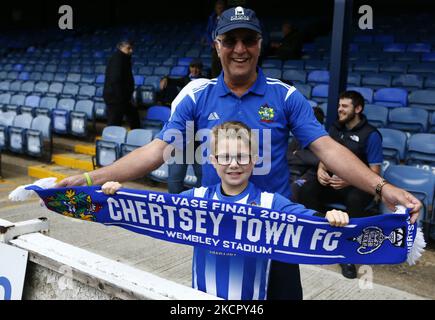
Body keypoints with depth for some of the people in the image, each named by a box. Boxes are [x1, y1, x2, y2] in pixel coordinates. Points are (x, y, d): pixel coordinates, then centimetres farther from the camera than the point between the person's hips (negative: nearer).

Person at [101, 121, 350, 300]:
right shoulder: (197, 197, -2)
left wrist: (330, 217, -43)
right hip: (202, 294, 2)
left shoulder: (270, 203, -10)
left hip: (250, 297, -2)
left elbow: (306, 217, -22)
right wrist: (120, 191, -17)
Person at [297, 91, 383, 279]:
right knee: (306, 190, -25)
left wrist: (349, 180, -28)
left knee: (354, 200, -40)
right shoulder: (335, 128, 9)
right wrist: (320, 170, -12)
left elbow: (375, 173, -11)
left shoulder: (371, 135, -8)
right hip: (333, 180, 5)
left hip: (359, 185, -5)